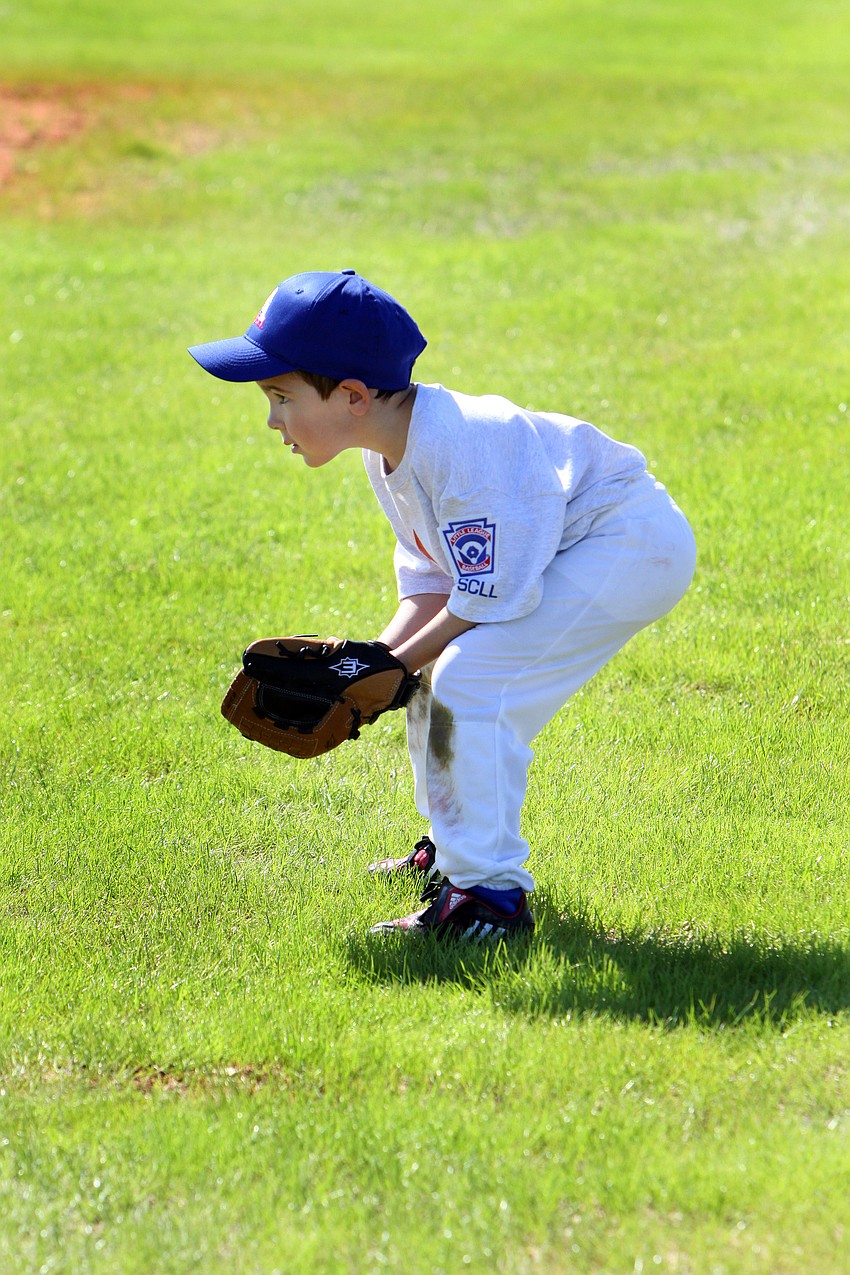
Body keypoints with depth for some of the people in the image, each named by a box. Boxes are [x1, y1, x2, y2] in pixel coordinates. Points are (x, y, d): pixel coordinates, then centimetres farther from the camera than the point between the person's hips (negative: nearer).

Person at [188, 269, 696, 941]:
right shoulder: (390, 451, 3)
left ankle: (489, 894, -17)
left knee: (467, 679, -21)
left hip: (632, 544, -11)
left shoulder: (459, 448, -29)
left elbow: (488, 597, -26)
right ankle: (452, 846, 33)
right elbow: (431, 581, 7)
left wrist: (394, 667, -18)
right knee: (436, 668, 16)